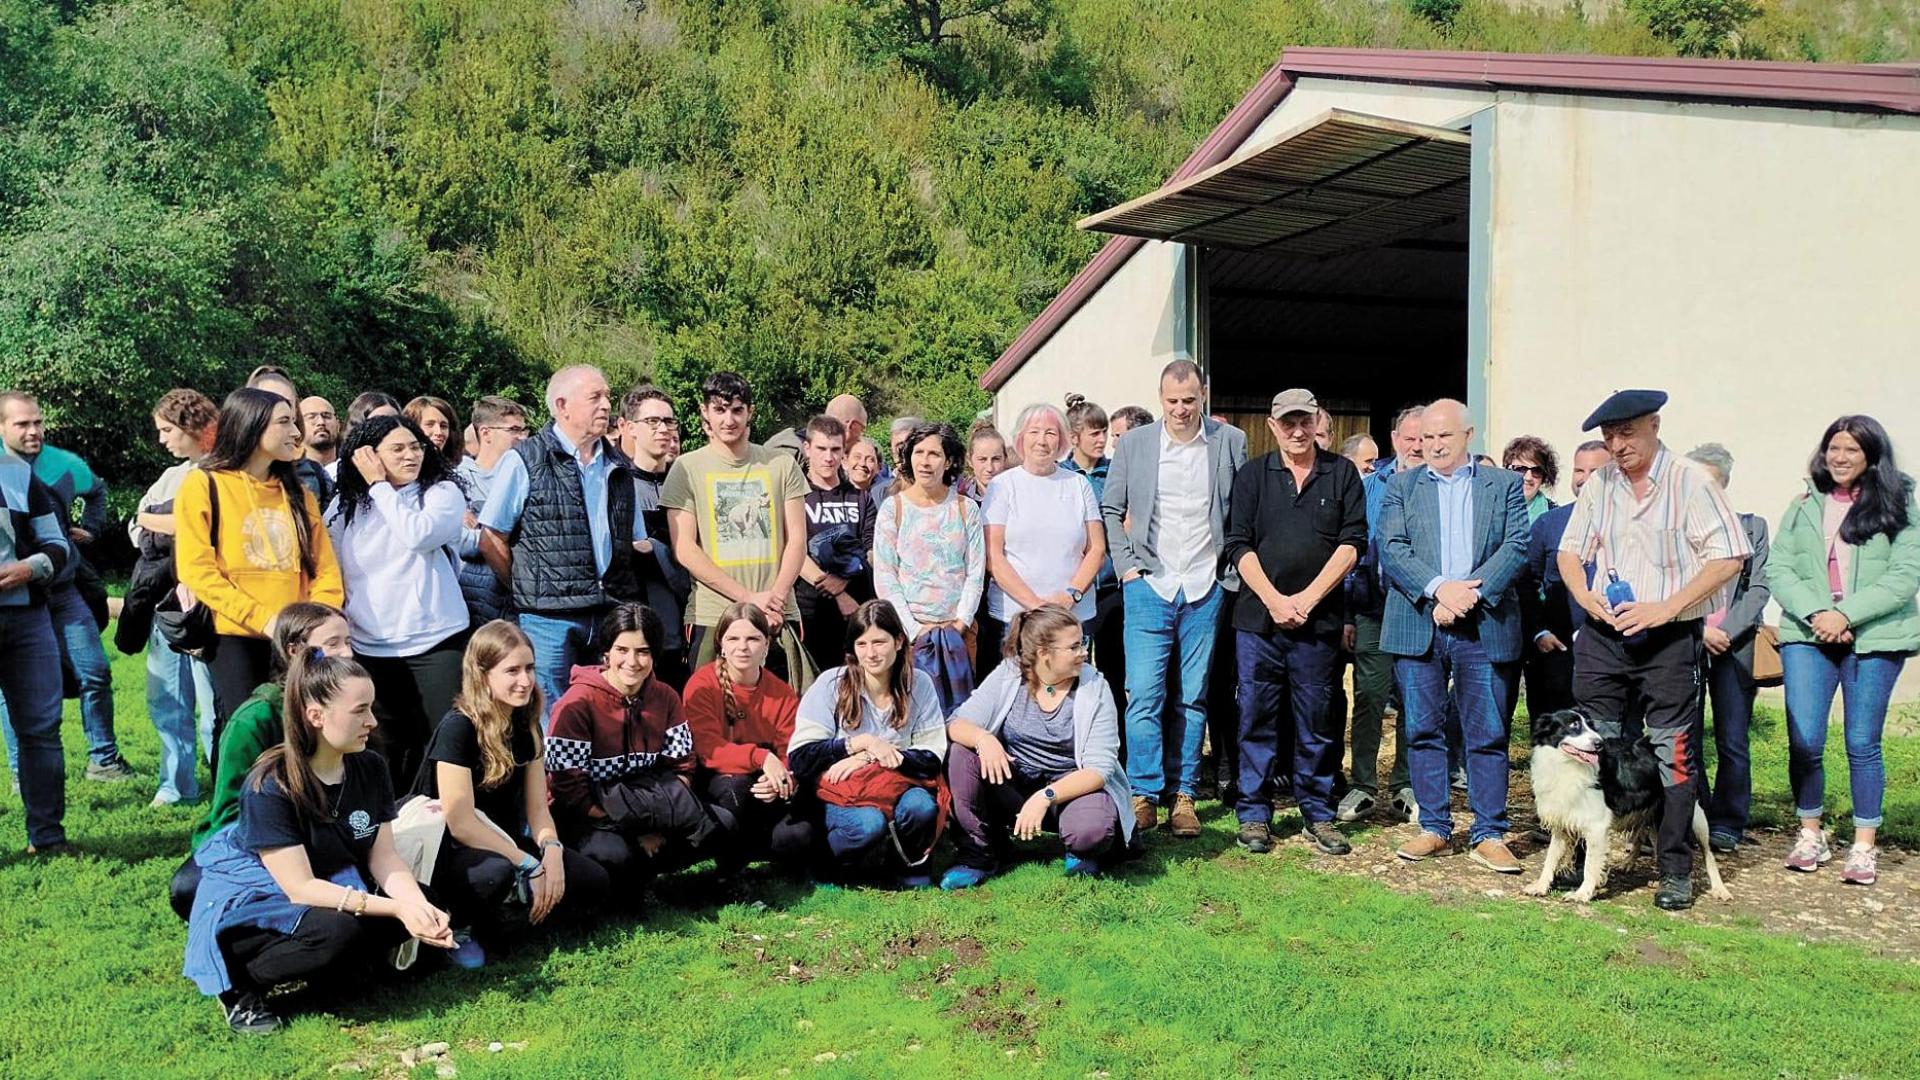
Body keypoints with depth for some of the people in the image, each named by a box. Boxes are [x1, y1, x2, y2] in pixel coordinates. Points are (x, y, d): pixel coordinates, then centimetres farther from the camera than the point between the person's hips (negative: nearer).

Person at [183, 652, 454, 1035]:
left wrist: (420, 906, -28)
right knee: (337, 929, -35)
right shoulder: (270, 787, -26)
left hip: (335, 887, 6)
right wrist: (396, 908, -36)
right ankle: (240, 982, -11)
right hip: (254, 896, -6)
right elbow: (300, 887, -29)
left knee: (416, 911, -17)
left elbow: (383, 857, -7)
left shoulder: (370, 768, -8)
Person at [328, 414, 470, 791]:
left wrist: (380, 486, -9)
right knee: (385, 750, 10)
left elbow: (418, 534, -20)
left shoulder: (442, 492, -1)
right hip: (369, 648, 3)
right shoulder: (345, 504, 8)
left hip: (437, 642, -2)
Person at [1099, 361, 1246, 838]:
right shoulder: (1134, 444, 3)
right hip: (1149, 585, 0)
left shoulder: (1231, 442, 3)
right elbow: (1111, 509, 9)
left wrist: (1232, 569, 0)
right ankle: (1144, 795, 1)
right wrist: (1126, 565, 0)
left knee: (1192, 698, 6)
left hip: (1206, 588, 0)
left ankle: (1184, 794, 13)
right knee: (1145, 695, -6)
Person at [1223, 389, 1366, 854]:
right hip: (1258, 616, 0)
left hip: (1318, 620, 0)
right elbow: (1239, 545, 2)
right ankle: (1254, 814, 12)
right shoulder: (1253, 475, 7)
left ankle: (1318, 814, 16)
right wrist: (1274, 600, -8)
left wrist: (1308, 598, -8)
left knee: (1317, 720, 5)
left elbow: (1352, 543, 1)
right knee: (1257, 717, 3)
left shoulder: (1342, 474, 7)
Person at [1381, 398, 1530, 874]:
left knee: (1488, 735, 1)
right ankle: (1434, 828, 16)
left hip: (1484, 625, -1)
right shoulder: (1401, 486, 11)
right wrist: (1438, 588, -16)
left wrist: (1470, 592, -15)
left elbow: (1516, 547, -2)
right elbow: (1391, 549, -1)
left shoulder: (1505, 485, 10)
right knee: (1423, 731, 6)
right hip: (1417, 625, 1)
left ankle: (1490, 835, 9)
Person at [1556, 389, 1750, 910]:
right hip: (1602, 636, 4)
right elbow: (1570, 551, 16)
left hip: (1670, 639, -4)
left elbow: (1729, 558, -11)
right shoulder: (1598, 485, 9)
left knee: (1673, 754, -1)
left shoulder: (1690, 482, -6)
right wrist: (1585, 596, -4)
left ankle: (1676, 872, 10)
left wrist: (1665, 608, -17)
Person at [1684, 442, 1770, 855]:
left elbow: (1760, 588, 4)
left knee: (1732, 743, 0)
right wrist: (1700, 630, -10)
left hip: (1735, 646, 1)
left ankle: (1726, 825, 10)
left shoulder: (1751, 526, 11)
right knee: (1686, 741, 0)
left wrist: (1726, 632, -8)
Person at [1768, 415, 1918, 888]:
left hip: (1875, 638, -2)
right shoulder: (1804, 506, 11)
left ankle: (1864, 846, 14)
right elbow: (1778, 569, 4)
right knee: (1804, 741, -3)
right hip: (1807, 635, 2)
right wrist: (1814, 612, -13)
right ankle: (1810, 834, 15)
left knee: (1862, 743, 2)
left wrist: (1847, 615, -15)